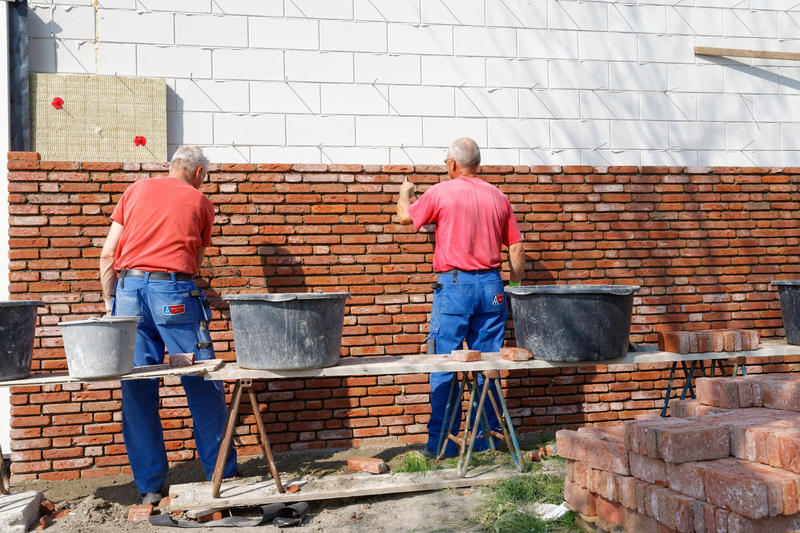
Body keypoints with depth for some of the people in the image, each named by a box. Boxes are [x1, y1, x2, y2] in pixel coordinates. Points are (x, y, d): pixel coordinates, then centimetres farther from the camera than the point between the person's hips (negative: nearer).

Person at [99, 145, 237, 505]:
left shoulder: (136, 190, 16)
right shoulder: (199, 201, 11)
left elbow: (108, 253, 11)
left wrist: (109, 301, 17)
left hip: (129, 288, 3)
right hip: (174, 292, -3)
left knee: (136, 391, 7)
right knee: (203, 389, 6)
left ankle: (149, 486, 12)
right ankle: (221, 477, 14)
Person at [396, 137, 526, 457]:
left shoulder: (441, 192, -2)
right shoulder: (498, 197, 10)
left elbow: (406, 217, 13)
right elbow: (516, 248, 11)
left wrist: (405, 192, 33)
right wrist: (516, 286, 20)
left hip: (454, 284, -4)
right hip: (491, 286, 4)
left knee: (445, 367, 1)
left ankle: (442, 443, 3)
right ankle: (486, 439, 14)